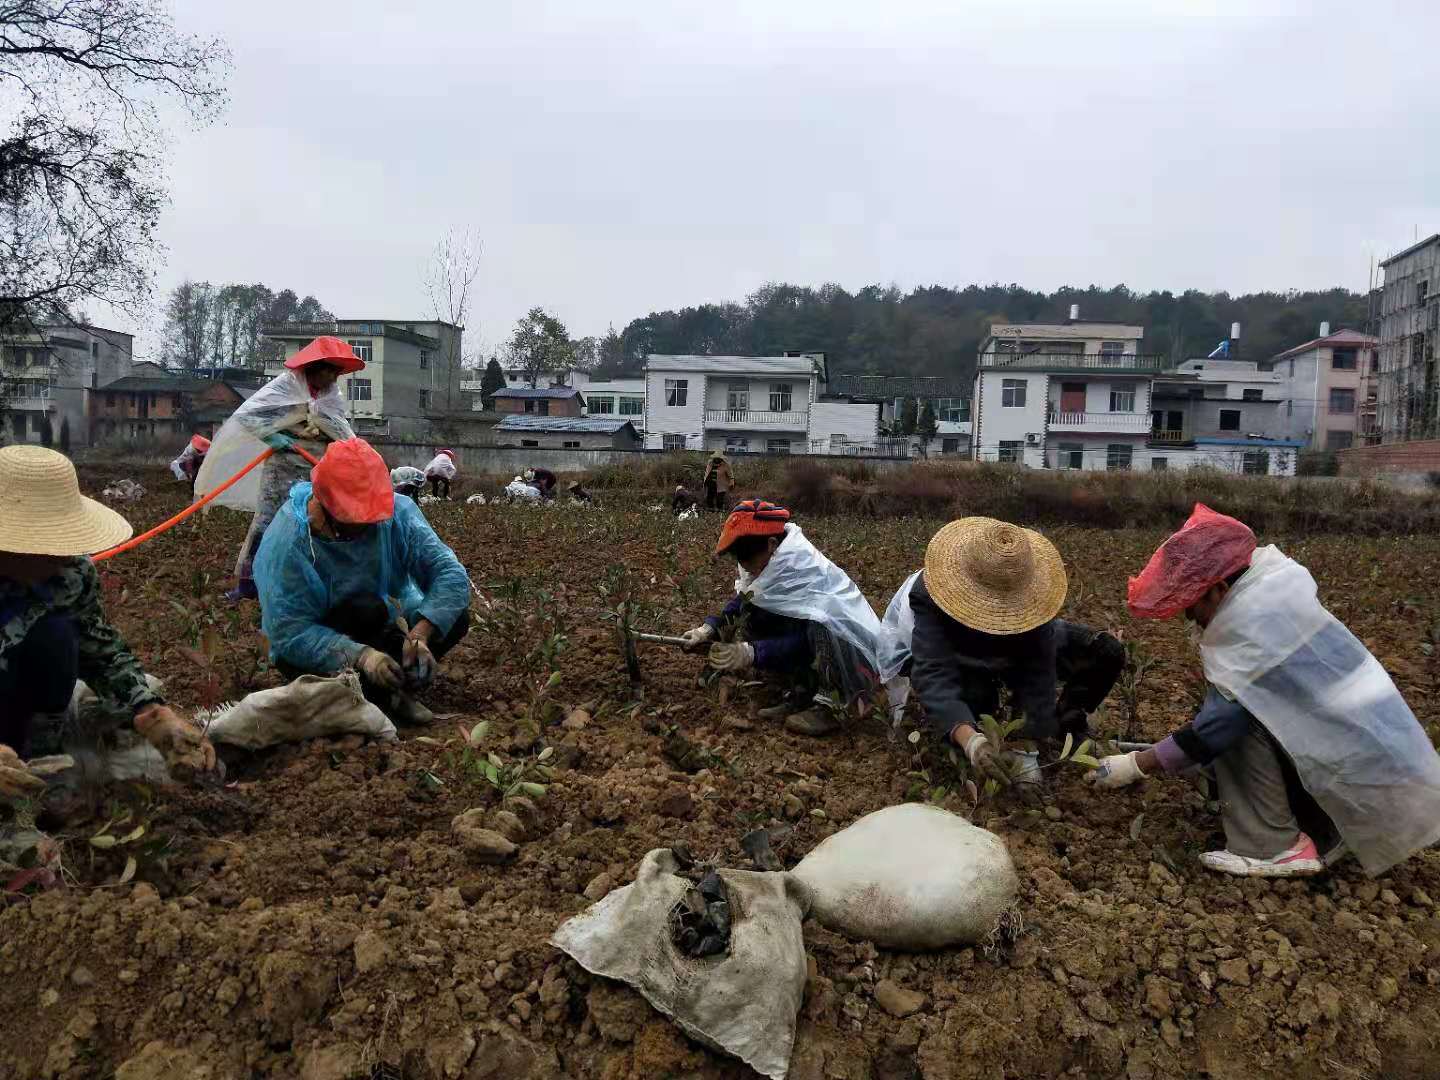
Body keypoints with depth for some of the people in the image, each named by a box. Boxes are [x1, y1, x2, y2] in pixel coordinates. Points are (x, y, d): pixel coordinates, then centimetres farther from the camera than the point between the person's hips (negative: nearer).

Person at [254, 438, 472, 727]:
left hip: (381, 632, 4)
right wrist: (359, 655, -44)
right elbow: (289, 633, -30)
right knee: (367, 609, -33)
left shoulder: (397, 513, -17)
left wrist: (420, 633, -38)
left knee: (456, 616, -18)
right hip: (309, 657, -4)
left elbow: (450, 574, -23)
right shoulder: (287, 543, -27)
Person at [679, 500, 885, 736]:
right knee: (750, 617, -7)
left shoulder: (801, 567, -26)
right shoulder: (771, 559, -3)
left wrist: (752, 653, -35)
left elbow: (805, 639, -28)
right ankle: (802, 692, -3)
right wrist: (710, 628, -14)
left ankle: (826, 705, -20)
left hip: (852, 652, -8)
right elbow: (740, 602, 2)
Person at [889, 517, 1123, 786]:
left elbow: (1037, 672, -35)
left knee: (1107, 652, -12)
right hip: (959, 661, -2)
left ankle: (1066, 720, 15)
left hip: (1017, 651, 2)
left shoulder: (1029, 590, -35)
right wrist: (969, 739, -65)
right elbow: (934, 673, -49)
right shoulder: (929, 592, -41)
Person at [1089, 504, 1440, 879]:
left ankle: (1275, 846, -10)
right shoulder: (1270, 589, 7)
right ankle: (1320, 833, 14)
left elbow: (1217, 725, -18)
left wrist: (1137, 765, -12)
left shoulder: (1252, 628, -21)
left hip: (1360, 769, -9)